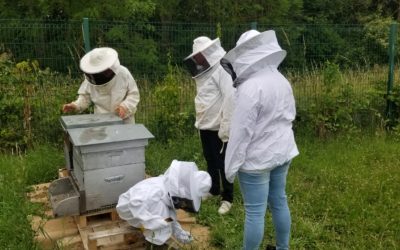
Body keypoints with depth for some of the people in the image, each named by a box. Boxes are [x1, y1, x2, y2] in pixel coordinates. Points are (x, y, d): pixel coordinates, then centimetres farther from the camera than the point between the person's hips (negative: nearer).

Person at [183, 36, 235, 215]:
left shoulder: (223, 69, -17)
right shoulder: (205, 71, 12)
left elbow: (230, 99, -22)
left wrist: (226, 128, -24)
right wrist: (199, 121, 15)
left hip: (218, 127, -9)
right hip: (205, 125, 9)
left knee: (222, 163, 2)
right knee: (210, 160, 20)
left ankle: (227, 198, 16)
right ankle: (214, 189, 37)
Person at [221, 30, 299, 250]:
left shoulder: (250, 88, -22)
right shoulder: (281, 80, 4)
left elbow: (241, 132, -21)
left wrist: (231, 166, -12)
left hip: (257, 159, -8)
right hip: (282, 152, 9)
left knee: (255, 212, 3)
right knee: (279, 203, 20)